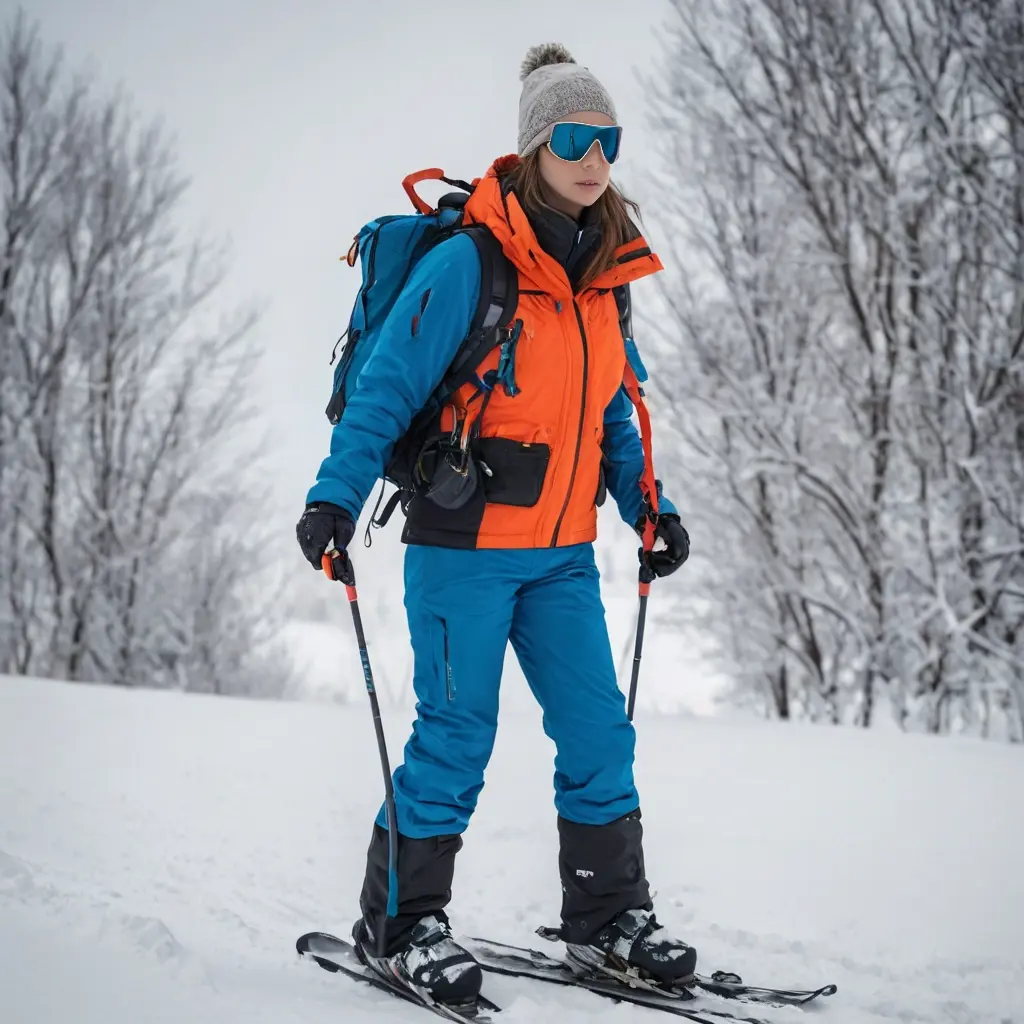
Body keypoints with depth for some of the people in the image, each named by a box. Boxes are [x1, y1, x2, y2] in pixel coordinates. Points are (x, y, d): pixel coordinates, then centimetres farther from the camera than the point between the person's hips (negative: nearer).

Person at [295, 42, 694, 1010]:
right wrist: (335, 497, -21)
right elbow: (386, 388, -13)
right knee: (455, 732, -2)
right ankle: (397, 920, 14)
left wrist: (649, 508, 13)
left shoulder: (603, 274, 9)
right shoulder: (465, 264, -13)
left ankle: (607, 912, 21)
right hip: (465, 543, -6)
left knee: (599, 729, 6)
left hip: (562, 552, 7)